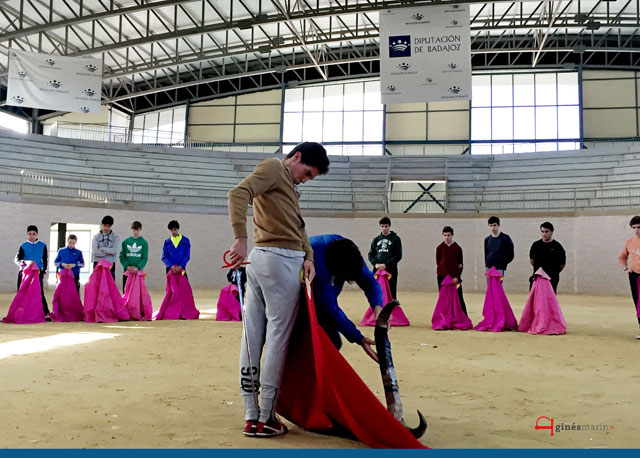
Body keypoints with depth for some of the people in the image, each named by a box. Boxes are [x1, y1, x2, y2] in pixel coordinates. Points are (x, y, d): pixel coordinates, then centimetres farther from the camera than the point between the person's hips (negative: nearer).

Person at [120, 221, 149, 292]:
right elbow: (122, 256, 4)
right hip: (126, 270, 2)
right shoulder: (125, 242, 8)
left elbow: (145, 258, -2)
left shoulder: (144, 242, 3)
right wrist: (127, 266, -11)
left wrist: (137, 267, -16)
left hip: (139, 270, -2)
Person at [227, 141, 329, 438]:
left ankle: (252, 416, 17)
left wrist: (308, 256, 0)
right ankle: (265, 419, 5)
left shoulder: (289, 186, 26)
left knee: (253, 336, 8)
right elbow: (238, 193, -18)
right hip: (280, 259, -9)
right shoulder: (273, 168, -2)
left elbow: (298, 225, 16)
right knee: (278, 335, -3)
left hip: (260, 259, 9)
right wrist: (241, 238, -27)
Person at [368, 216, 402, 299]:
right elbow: (371, 254, 13)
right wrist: (375, 263, -8)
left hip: (391, 271, -3)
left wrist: (386, 264, -14)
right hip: (377, 271, 3)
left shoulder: (396, 239, 4)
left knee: (391, 294, -4)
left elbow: (398, 255, -3)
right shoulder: (376, 240, 14)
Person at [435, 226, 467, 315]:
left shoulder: (457, 248, 2)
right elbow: (438, 263, 6)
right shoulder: (439, 248, 4)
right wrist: (439, 274, -5)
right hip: (442, 277, 1)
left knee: (459, 298, -1)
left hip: (454, 277, -1)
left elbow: (460, 265, 2)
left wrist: (457, 277, -8)